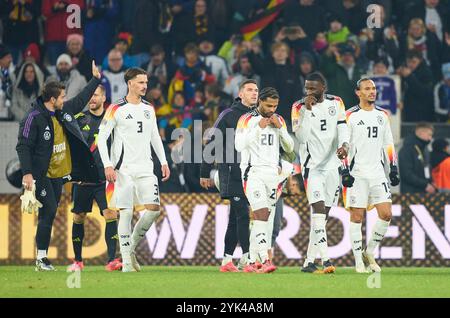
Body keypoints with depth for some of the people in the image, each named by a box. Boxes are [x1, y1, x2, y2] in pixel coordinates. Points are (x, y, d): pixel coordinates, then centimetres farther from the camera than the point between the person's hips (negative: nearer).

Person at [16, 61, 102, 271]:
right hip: (41, 175, -8)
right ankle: (41, 258, -8)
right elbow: (23, 147, -16)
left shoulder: (64, 111, 7)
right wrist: (27, 173, -21)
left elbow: (80, 101, 26)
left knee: (49, 214, 7)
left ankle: (42, 257, 10)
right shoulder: (34, 118, -15)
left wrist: (95, 79, 31)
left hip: (58, 175, 8)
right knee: (48, 212, -13)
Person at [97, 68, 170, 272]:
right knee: (126, 213, -6)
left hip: (145, 169, 5)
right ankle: (126, 261, 0)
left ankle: (131, 247, 13)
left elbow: (155, 137, 21)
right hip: (123, 169, -5)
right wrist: (107, 166, -13)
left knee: (154, 208, -7)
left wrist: (163, 162, 12)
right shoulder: (116, 109, -4)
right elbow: (101, 138, -5)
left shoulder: (149, 109, 12)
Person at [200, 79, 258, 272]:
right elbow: (212, 144, -2)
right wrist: (205, 173, -2)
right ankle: (246, 258, -16)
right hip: (233, 174, -6)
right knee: (243, 215, -14)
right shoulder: (228, 116, -4)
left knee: (235, 219, 9)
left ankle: (227, 260, 12)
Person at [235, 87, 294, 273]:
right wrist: (258, 128, -18)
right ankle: (265, 261, -28)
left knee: (264, 220, 5)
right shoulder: (247, 120, -4)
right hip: (253, 173, -6)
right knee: (262, 215, -19)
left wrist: (280, 128, -3)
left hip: (272, 174, 6)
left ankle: (252, 262, 12)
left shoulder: (279, 120, 13)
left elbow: (289, 148, 10)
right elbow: (239, 145, -15)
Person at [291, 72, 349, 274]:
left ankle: (309, 261, 16)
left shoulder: (336, 103, 5)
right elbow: (301, 137, -14)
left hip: (332, 165, 4)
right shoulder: (299, 107, -5)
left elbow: (342, 128, 1)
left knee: (322, 215, 7)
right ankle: (325, 259, -27)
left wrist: (344, 145, -19)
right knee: (319, 210, -19)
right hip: (312, 166, -4)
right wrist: (307, 110, -21)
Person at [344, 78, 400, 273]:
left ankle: (369, 252, 12)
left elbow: (388, 144, 17)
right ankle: (359, 261, 5)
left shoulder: (382, 115, 13)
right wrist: (345, 172, -11)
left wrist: (393, 169, 11)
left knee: (386, 214, -5)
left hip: (377, 173, 4)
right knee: (357, 216, -2)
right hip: (357, 174, -4)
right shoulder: (351, 116, -2)